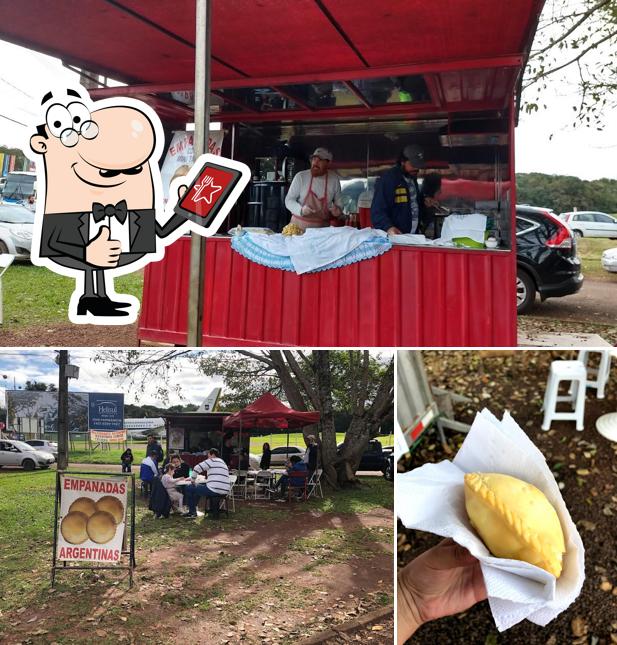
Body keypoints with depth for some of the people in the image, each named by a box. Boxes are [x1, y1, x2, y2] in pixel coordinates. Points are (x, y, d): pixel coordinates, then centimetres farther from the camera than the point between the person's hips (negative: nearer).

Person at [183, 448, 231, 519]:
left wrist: (193, 480, 6)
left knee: (189, 489, 5)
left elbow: (197, 468, -7)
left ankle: (192, 512, 11)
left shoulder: (212, 461, -2)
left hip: (214, 490, -9)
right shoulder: (224, 463, 23)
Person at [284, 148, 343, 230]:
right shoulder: (300, 176, -7)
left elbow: (338, 200, 15)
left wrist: (337, 209, -7)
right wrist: (301, 210, -21)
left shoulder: (334, 179, 0)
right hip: (300, 226, -1)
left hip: (322, 227, 2)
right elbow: (289, 200, -3)